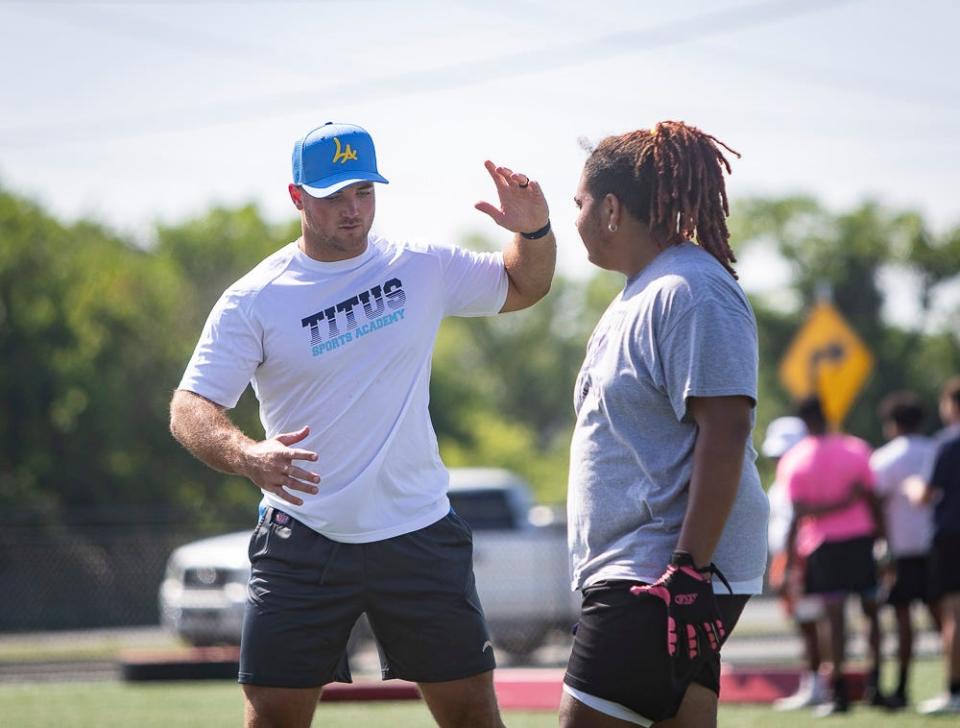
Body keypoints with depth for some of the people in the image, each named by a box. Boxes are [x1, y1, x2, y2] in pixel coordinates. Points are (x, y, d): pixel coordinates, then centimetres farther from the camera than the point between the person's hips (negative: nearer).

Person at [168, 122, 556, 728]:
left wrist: (535, 231, -4)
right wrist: (247, 456, -30)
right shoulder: (253, 300, -5)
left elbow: (523, 288, 19)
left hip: (420, 535, 2)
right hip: (302, 541, -2)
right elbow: (190, 407, -9)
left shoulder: (422, 268, 4)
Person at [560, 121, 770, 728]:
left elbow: (724, 434, -21)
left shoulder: (690, 292, -14)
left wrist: (688, 571, -25)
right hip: (628, 575, 10)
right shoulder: (640, 294, 18)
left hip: (665, 577, -10)